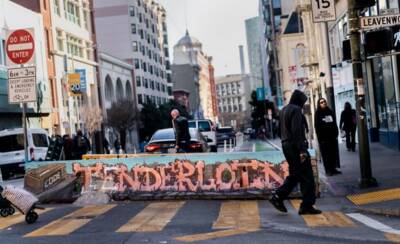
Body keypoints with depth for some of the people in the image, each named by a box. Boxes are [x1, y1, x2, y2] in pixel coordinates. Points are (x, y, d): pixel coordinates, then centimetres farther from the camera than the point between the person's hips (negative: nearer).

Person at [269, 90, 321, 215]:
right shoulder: (296, 110, -13)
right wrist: (302, 150, -21)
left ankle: (278, 197, 10)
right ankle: (306, 206, 1)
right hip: (295, 146, -9)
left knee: (294, 175, 16)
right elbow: (297, 131, -20)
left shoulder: (284, 110, 16)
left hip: (286, 145, 9)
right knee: (307, 176, -2)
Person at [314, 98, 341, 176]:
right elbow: (317, 127, -7)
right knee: (326, 154, -2)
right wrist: (320, 138, -13)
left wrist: (336, 134, 6)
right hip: (324, 137, -5)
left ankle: (333, 168, 12)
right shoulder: (318, 113, -2)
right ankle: (328, 170, 2)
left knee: (334, 153, 4)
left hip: (332, 136, 5)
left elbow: (335, 124, 14)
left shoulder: (330, 112, 12)